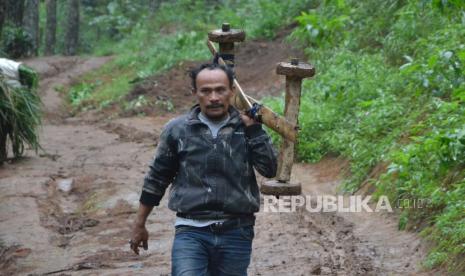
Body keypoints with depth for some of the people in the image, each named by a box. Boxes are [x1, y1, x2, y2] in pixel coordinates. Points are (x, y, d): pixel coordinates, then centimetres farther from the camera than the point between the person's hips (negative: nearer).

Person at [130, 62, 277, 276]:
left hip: (236, 234, 1)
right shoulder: (177, 130, 4)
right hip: (190, 232, -1)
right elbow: (156, 179, 13)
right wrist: (139, 225, 16)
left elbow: (269, 169, -8)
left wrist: (252, 126, -10)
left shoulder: (248, 128, 4)